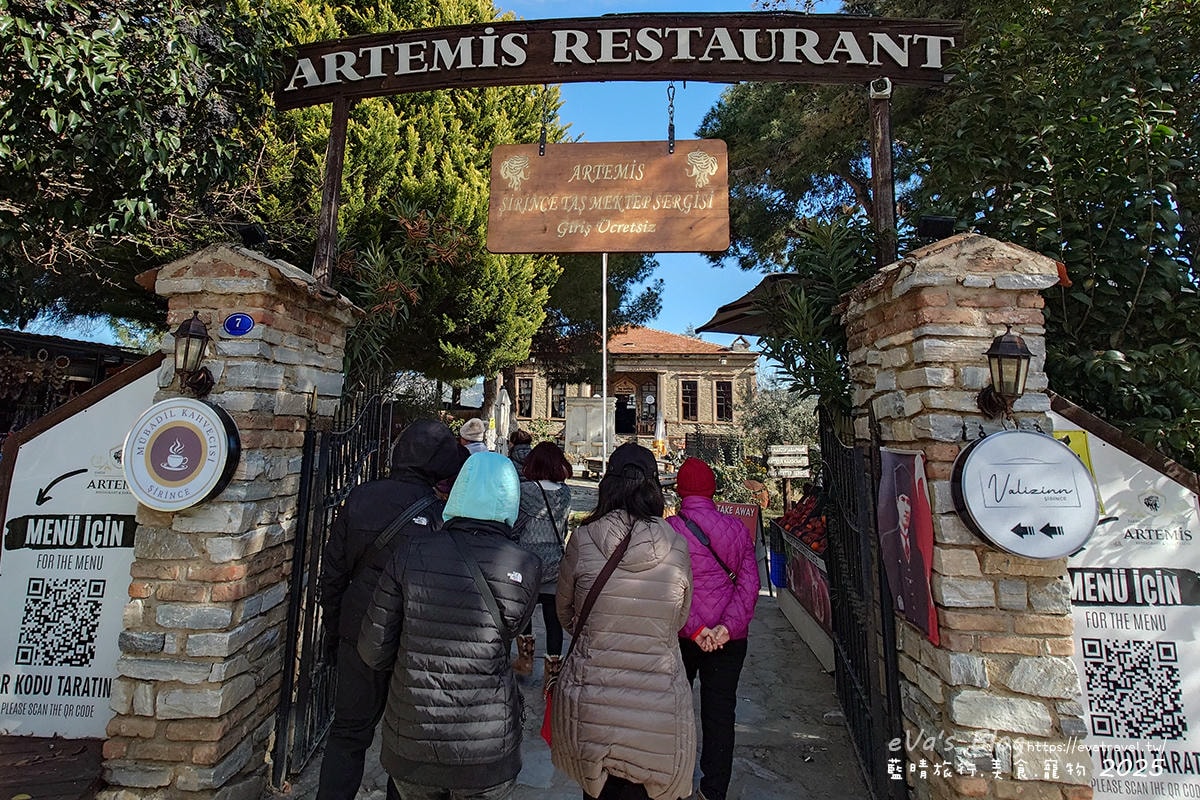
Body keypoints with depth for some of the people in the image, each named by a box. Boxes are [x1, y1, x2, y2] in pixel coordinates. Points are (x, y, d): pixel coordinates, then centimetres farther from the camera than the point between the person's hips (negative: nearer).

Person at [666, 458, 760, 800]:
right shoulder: (736, 527, -1)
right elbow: (749, 581, -7)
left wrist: (694, 629, -15)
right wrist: (729, 625, -13)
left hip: (682, 635, -2)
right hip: (730, 637, 2)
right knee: (720, 710, 16)